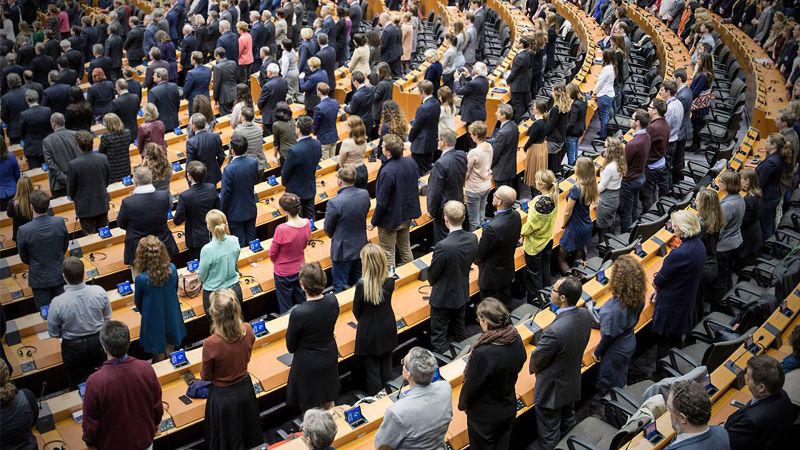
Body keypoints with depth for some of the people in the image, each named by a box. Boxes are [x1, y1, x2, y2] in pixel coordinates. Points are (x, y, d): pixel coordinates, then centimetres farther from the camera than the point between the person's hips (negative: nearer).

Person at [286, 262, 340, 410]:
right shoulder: (332, 301, -17)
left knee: (311, 409, 16)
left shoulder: (298, 313, -32)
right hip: (330, 357, 5)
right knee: (329, 400, 28)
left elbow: (291, 347, -16)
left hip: (308, 363, -5)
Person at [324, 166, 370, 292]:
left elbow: (328, 230, -12)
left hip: (342, 250, -5)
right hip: (361, 246, 5)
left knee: (341, 287, 10)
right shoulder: (365, 194, -11)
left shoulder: (334, 203, -27)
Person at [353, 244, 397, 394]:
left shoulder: (362, 285, -28)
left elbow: (356, 311, -12)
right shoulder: (390, 281, -17)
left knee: (372, 369, 15)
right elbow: (385, 302, 0)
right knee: (386, 366, 23)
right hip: (388, 330, 4)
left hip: (369, 332, -4)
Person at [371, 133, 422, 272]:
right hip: (407, 214, 7)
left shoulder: (387, 172, -31)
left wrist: (373, 222, -11)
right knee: (405, 247, 25)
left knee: (388, 253, 11)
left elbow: (382, 202, -24)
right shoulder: (411, 162, -9)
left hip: (391, 219, -7)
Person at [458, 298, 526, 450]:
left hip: (485, 416, -6)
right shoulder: (516, 339, -15)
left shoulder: (483, 353, -36)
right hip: (509, 408, 6)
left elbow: (471, 385, -22)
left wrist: (462, 404, -2)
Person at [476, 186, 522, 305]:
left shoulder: (492, 227, -36)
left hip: (492, 275, -7)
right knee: (505, 305, 25)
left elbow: (480, 254, -19)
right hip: (508, 270, 8)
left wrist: (477, 260, 3)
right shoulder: (516, 216, -12)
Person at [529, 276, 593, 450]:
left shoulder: (554, 331, -41)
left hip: (552, 388, -7)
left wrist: (533, 368, 1)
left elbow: (537, 360, -21)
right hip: (573, 381, 7)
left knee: (549, 427, 19)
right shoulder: (585, 315, -18)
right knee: (568, 417, 33)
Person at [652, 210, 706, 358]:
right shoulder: (699, 244, -3)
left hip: (670, 304, -9)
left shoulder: (679, 254, -32)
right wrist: (659, 290, 6)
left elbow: (658, 281, -19)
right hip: (687, 301, 9)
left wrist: (655, 282, 4)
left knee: (665, 345, 9)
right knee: (677, 341, 26)